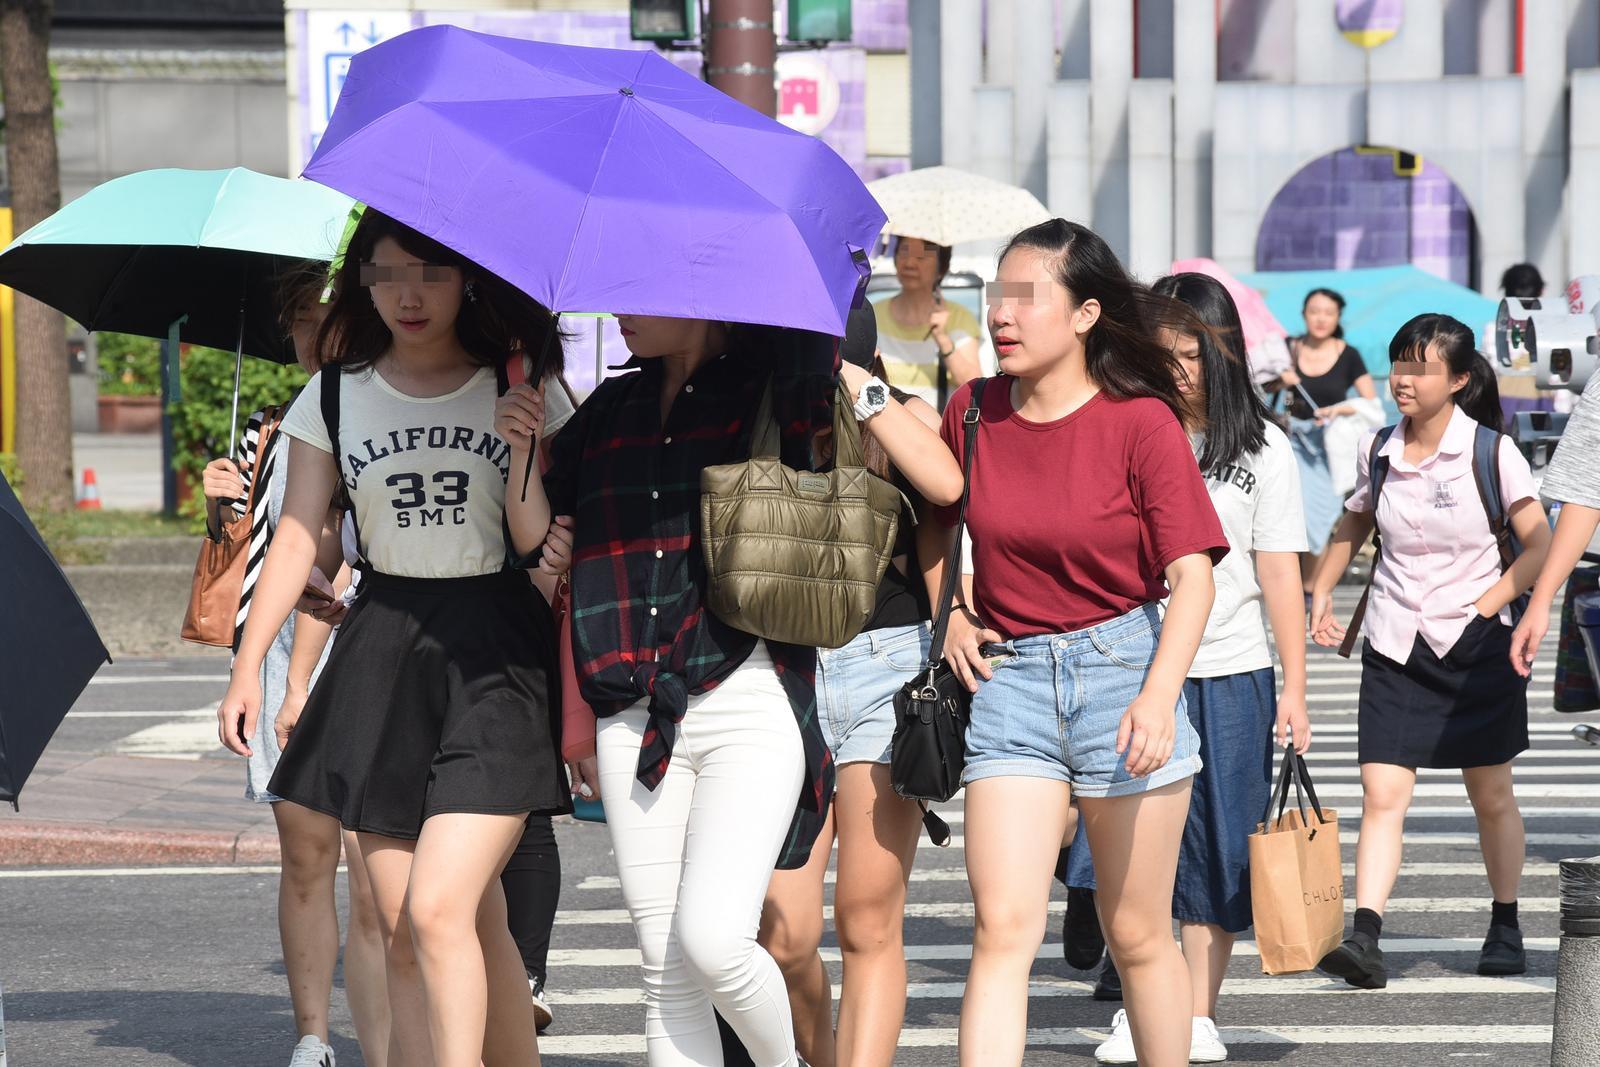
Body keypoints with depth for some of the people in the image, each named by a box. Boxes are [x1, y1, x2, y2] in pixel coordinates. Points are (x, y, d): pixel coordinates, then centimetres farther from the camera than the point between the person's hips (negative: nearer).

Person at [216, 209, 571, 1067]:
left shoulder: (520, 394, 2)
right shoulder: (332, 400, 7)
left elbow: (539, 544, -2)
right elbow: (296, 538, 7)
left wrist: (523, 451, -17)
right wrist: (248, 662, -1)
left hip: (496, 660, -3)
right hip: (382, 656, 3)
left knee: (439, 908, -18)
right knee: (400, 931, 3)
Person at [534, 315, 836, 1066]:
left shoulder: (767, 389, 3)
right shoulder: (610, 409, 17)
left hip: (750, 699, -5)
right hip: (634, 715, 5)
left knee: (713, 939, -17)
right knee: (666, 972, 3)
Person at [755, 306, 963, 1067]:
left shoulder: (903, 418, 4)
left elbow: (946, 484, -18)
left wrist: (861, 390, -15)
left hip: (887, 668, -1)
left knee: (868, 924, -4)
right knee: (783, 936, -5)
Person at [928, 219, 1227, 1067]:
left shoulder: (1141, 422, -8)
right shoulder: (973, 413, 3)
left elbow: (1192, 573, -13)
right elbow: (935, 522, 24)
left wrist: (1159, 694, -26)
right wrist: (950, 619, 10)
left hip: (1124, 668, -3)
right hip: (1010, 676, 3)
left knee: (1137, 934, 7)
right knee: (1002, 929, -9)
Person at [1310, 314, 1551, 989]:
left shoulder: (1491, 453, -7)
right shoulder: (1377, 453, 3)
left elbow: (1540, 543, -4)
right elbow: (1353, 527, 22)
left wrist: (1488, 602, -13)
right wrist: (1320, 593, 11)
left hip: (1476, 646, -2)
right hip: (1394, 647, 2)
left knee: (1491, 797, 9)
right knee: (1383, 794, -10)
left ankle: (1505, 929, 25)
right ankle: (1365, 938, -19)